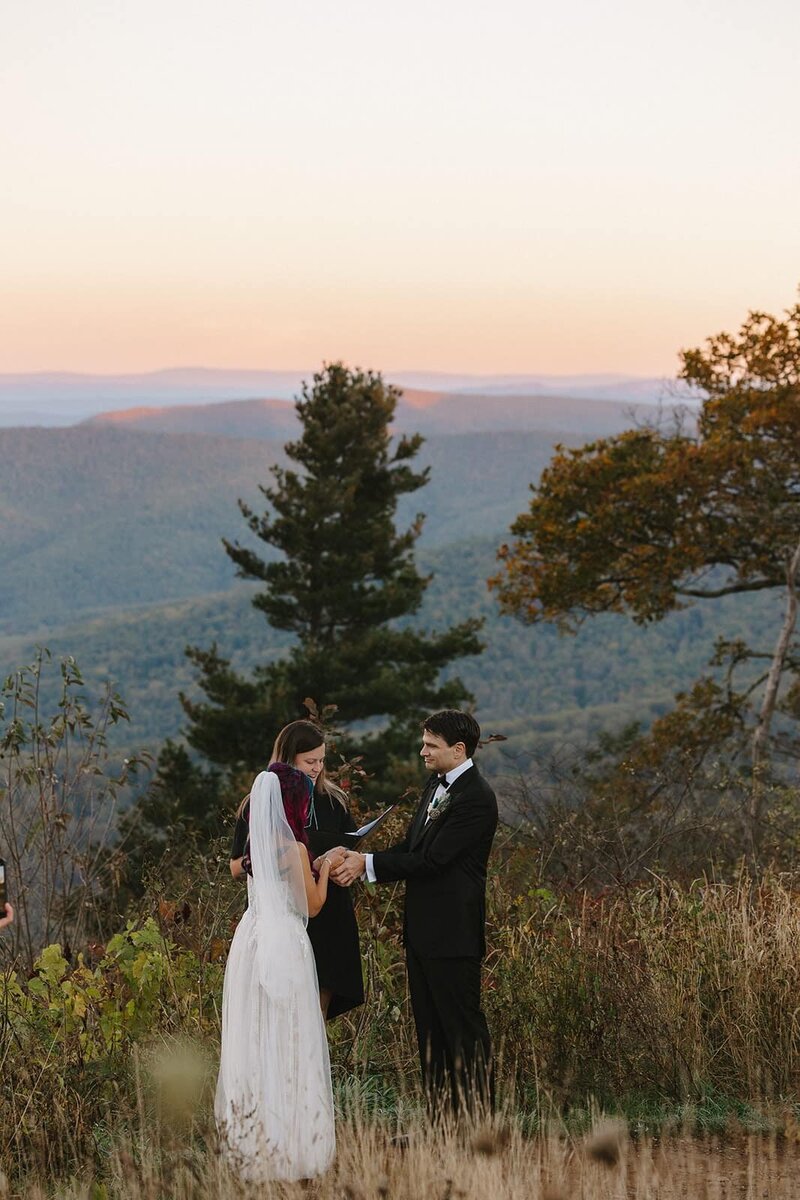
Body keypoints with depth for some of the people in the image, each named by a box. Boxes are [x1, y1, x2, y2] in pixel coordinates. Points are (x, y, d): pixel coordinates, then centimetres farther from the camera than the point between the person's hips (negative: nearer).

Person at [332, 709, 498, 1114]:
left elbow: (432, 860, -21)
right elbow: (410, 847, 13)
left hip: (452, 931, -10)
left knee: (463, 1025, -3)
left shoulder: (476, 799, -18)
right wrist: (358, 861, -3)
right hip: (422, 928, 10)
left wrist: (367, 864, -16)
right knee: (429, 1026, 14)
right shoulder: (435, 786, 13)